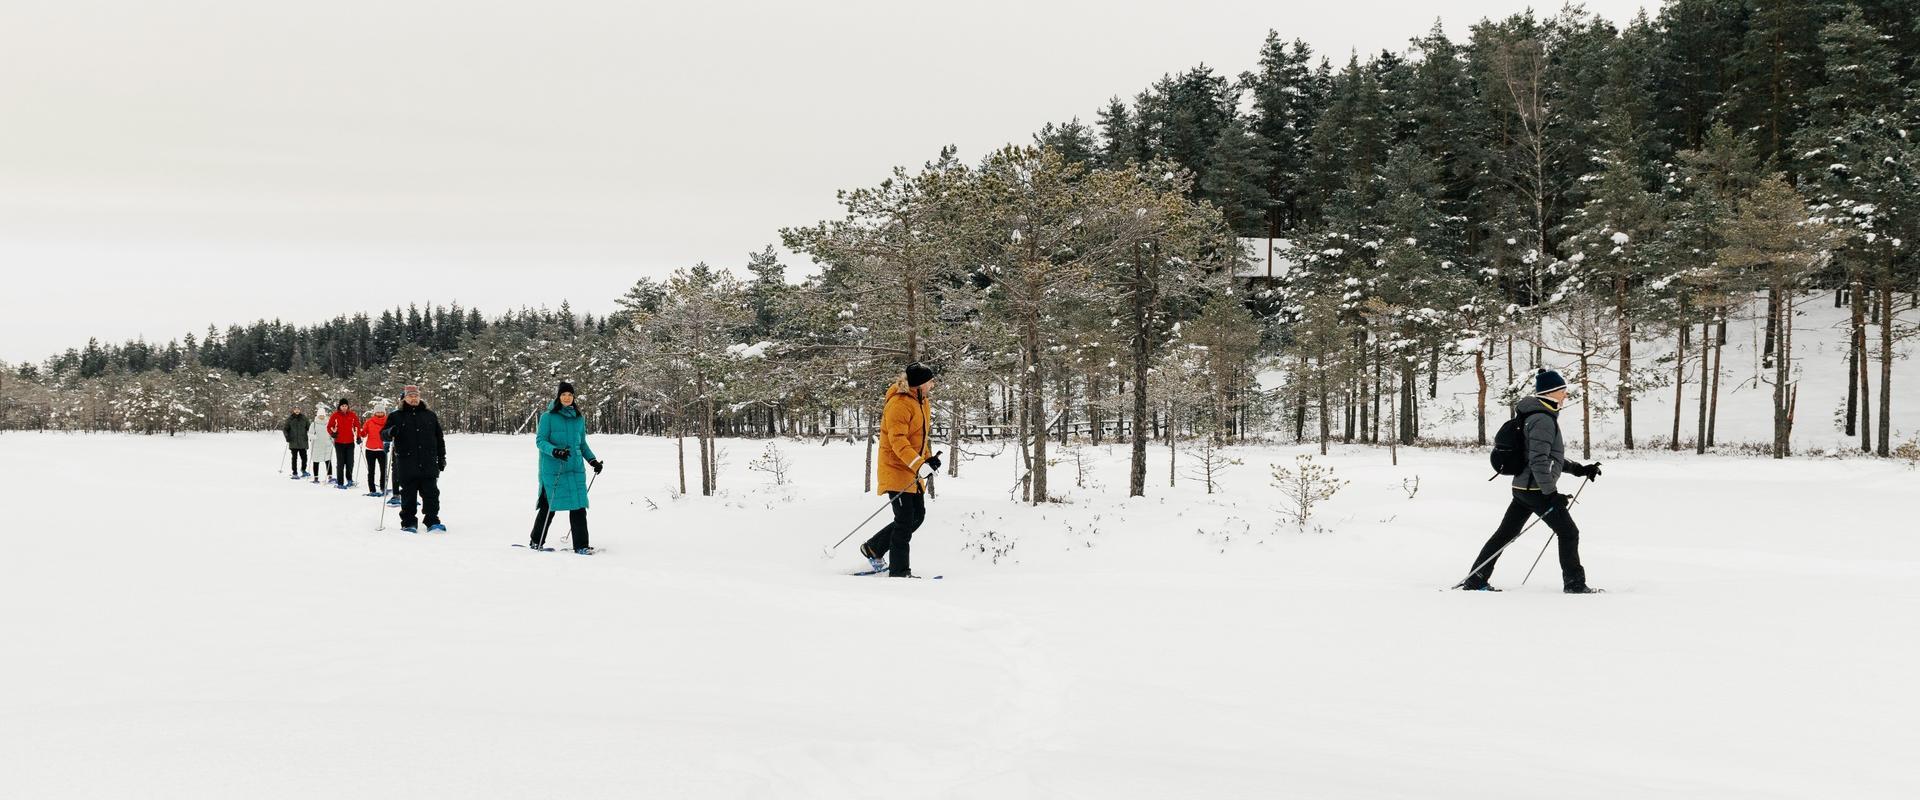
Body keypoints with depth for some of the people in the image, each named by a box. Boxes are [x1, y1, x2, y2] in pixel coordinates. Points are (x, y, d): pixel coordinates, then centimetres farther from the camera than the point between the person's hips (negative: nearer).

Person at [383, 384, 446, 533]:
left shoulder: (429, 415, 13)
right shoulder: (396, 416, 7)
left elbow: (439, 437, 17)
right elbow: (383, 434, 3)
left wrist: (441, 458, 14)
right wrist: (390, 432, -21)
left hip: (428, 464, 2)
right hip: (406, 464, -2)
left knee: (431, 493, 0)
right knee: (408, 495, 1)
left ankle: (433, 522, 6)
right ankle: (409, 523, 9)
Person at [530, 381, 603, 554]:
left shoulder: (579, 419, 13)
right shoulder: (548, 417, -1)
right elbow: (540, 441, -5)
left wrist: (592, 460, 10)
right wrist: (554, 451, -23)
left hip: (576, 468, 4)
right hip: (553, 468, -4)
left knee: (579, 505, -5)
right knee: (549, 506, 3)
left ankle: (581, 545, -3)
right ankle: (536, 541, 21)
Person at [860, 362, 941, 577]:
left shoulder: (921, 402, 11)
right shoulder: (899, 404, -21)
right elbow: (898, 440, -28)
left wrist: (927, 458, 10)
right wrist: (919, 464, -37)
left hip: (912, 470, 10)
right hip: (895, 469, -10)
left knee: (917, 516, 13)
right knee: (905, 520, -8)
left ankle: (873, 548, 27)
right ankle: (899, 572, -1)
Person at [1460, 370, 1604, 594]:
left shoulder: (1543, 416, 16)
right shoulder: (1543, 419, -17)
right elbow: (1538, 460, -24)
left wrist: (1578, 469, 20)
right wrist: (1551, 493, -23)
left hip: (1523, 487, 10)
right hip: (1536, 489, -10)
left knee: (1505, 533, 11)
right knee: (1568, 532, 0)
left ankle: (1475, 580, 13)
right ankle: (1575, 583, 6)